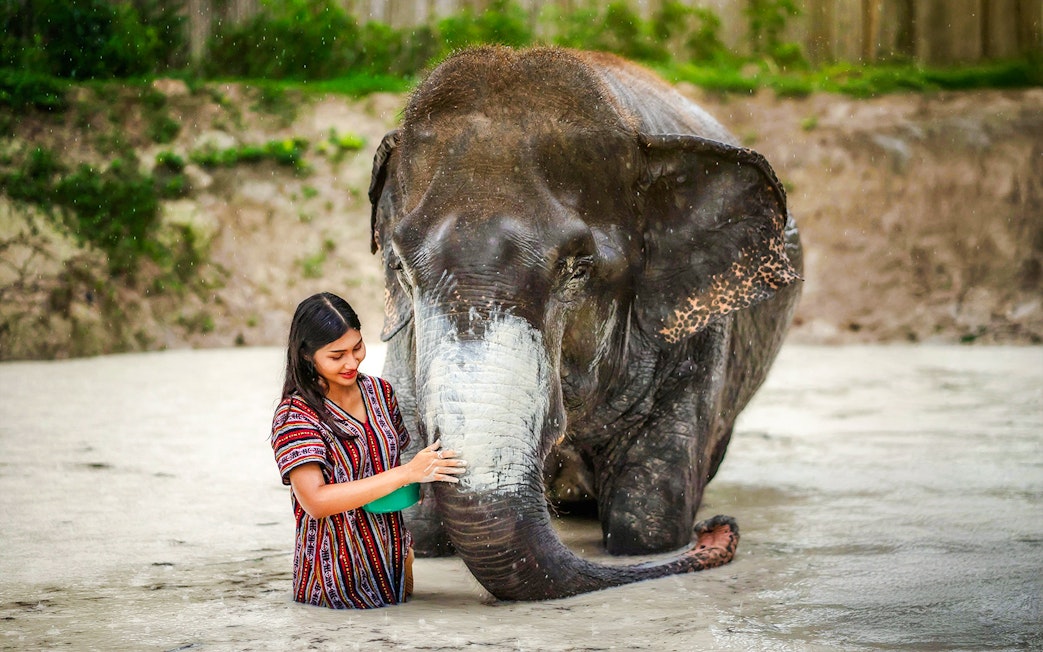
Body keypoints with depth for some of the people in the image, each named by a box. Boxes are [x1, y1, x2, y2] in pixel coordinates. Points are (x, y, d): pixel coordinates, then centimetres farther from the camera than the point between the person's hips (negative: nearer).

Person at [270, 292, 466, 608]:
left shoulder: (380, 392, 5)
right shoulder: (295, 416, -15)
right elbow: (315, 502, -25)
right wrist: (408, 473, -27)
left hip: (393, 564, 6)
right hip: (337, 580, -6)